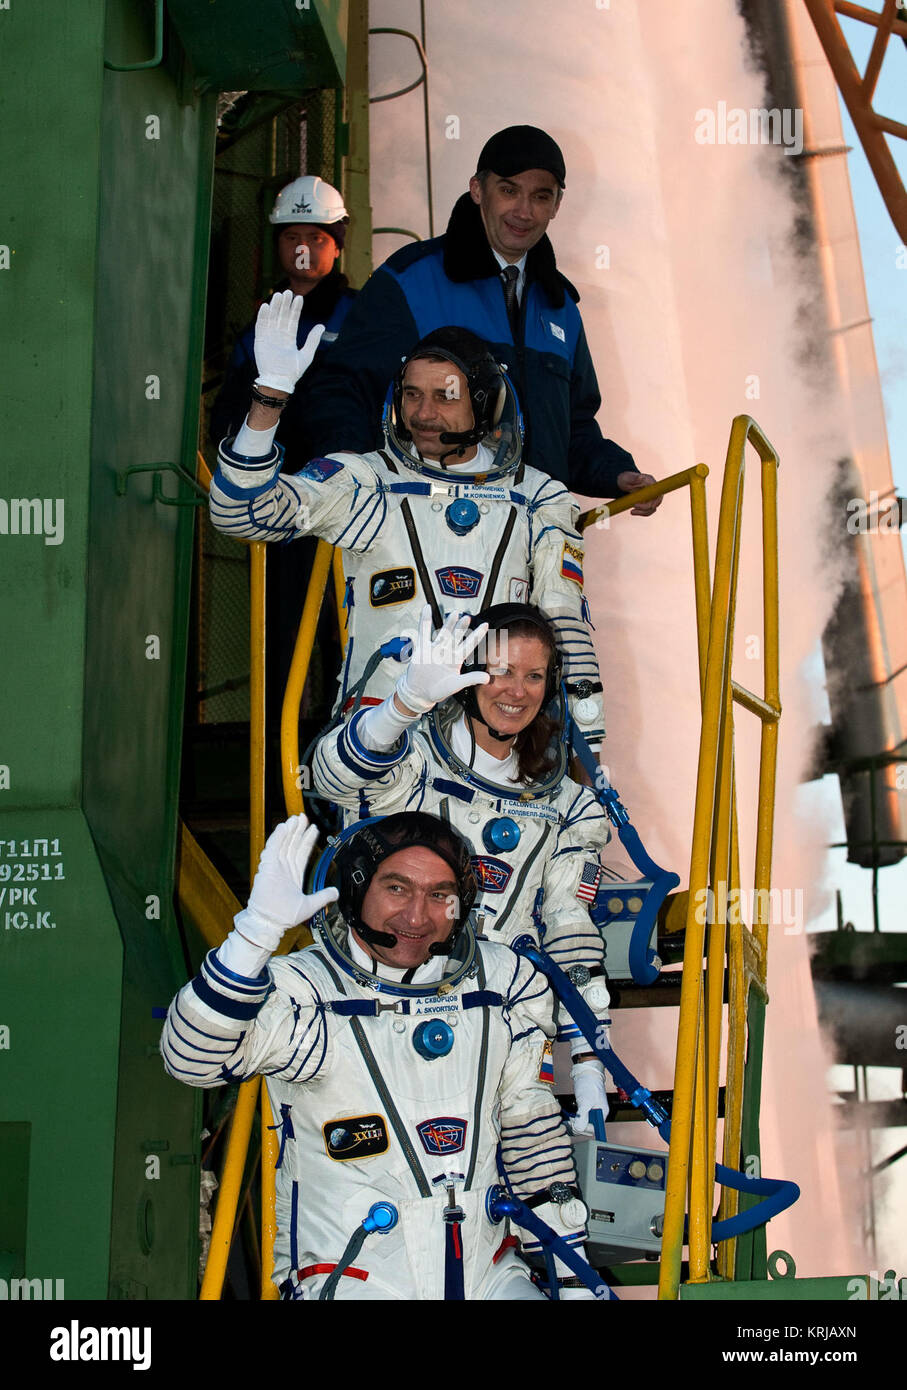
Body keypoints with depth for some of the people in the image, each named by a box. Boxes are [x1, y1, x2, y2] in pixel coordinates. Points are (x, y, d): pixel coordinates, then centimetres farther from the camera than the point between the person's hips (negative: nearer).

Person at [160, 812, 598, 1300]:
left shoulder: (501, 981, 6)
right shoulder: (304, 990, -8)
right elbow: (192, 1057, -24)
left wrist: (568, 1268, 12)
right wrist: (259, 928, -33)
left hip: (487, 1274, 4)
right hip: (348, 1281, -3)